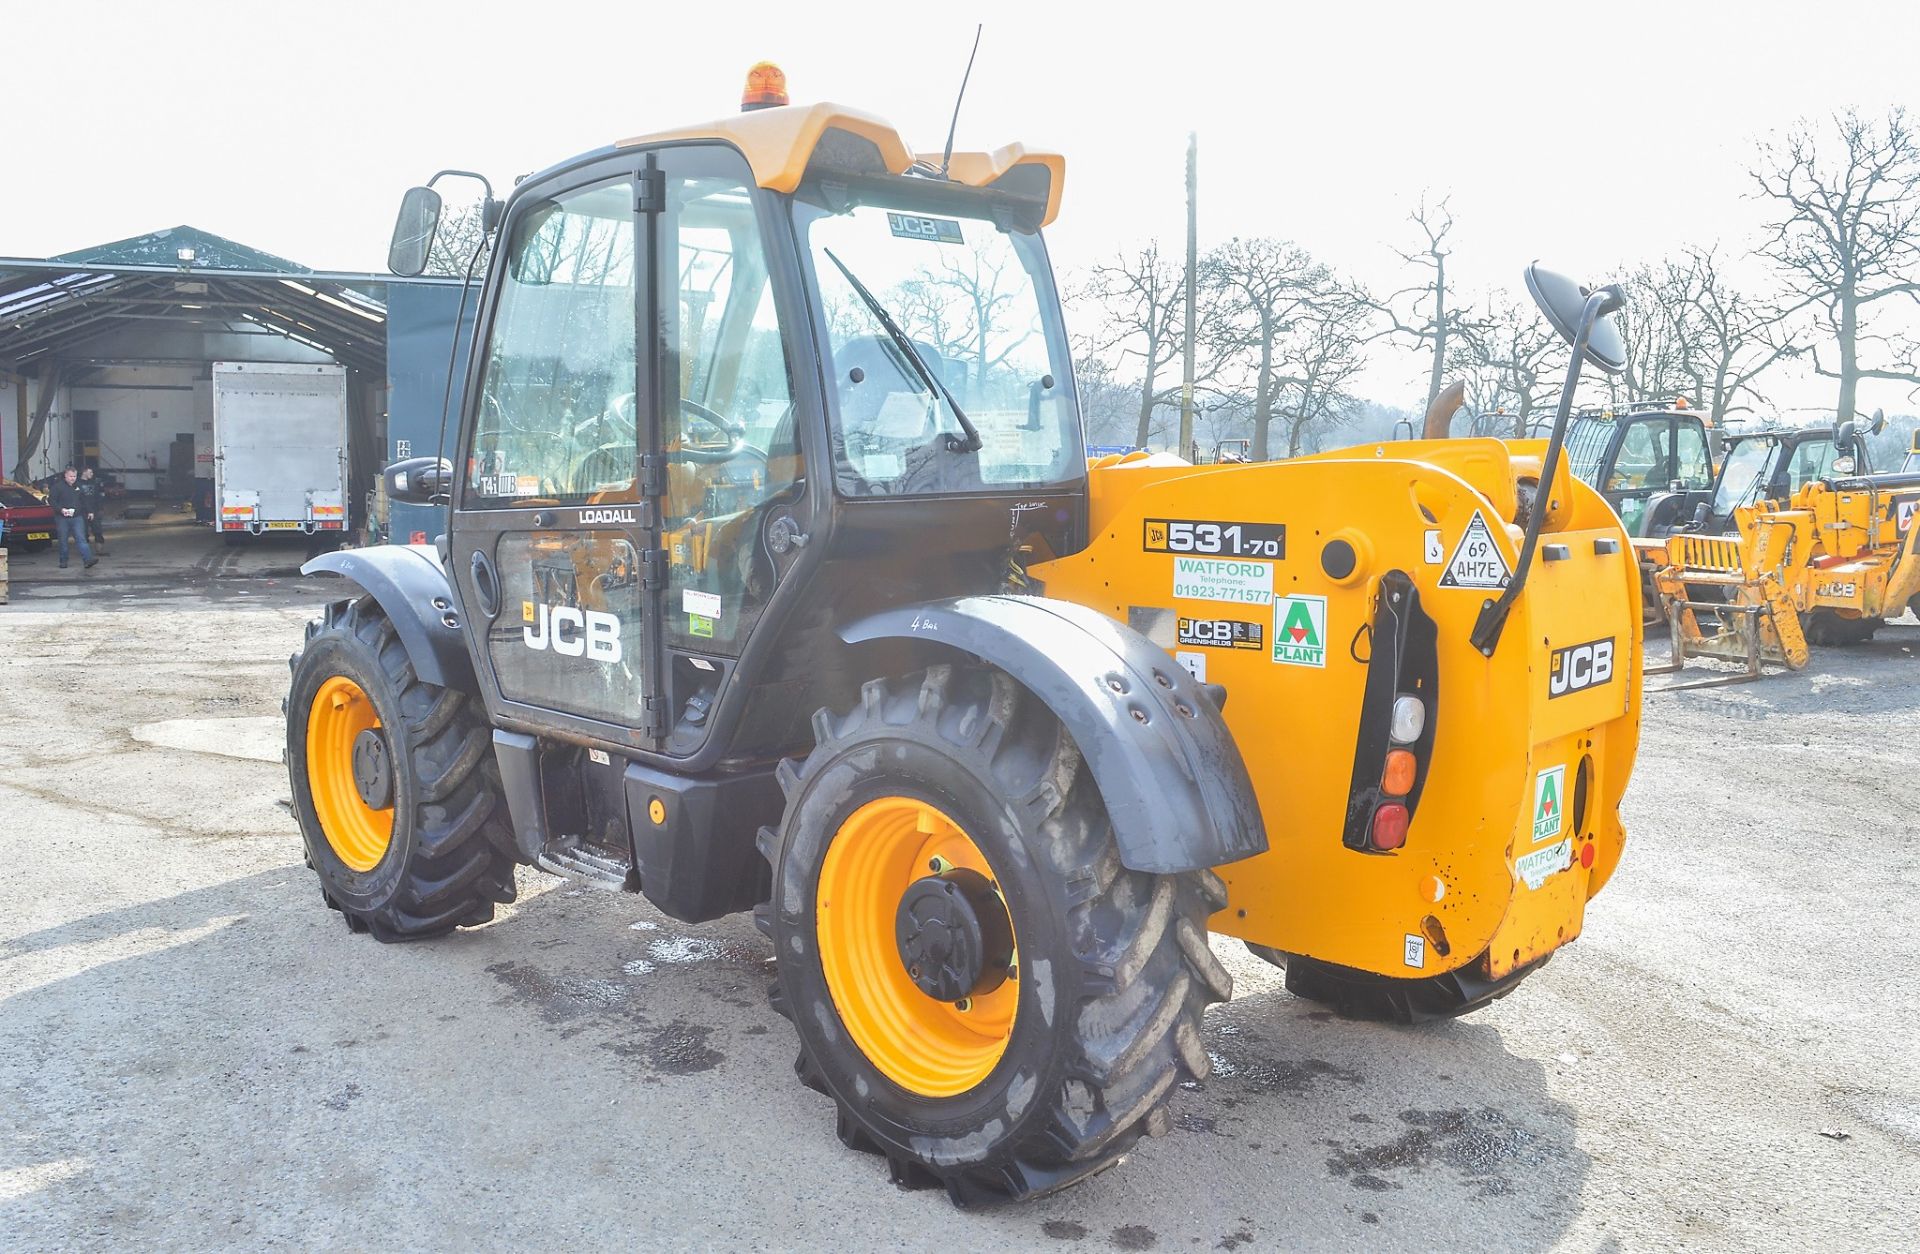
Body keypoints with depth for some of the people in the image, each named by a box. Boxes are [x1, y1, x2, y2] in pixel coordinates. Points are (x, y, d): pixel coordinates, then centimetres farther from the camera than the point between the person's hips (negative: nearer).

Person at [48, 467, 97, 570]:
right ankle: (63, 561, 16)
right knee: (63, 541, 5)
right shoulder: (58, 486, -2)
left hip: (77, 517, 2)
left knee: (81, 539, -9)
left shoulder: (78, 486, 12)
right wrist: (61, 509, -20)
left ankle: (88, 560, -19)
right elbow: (52, 501, -6)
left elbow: (84, 501, 21)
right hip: (62, 518, -2)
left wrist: (87, 512, 15)